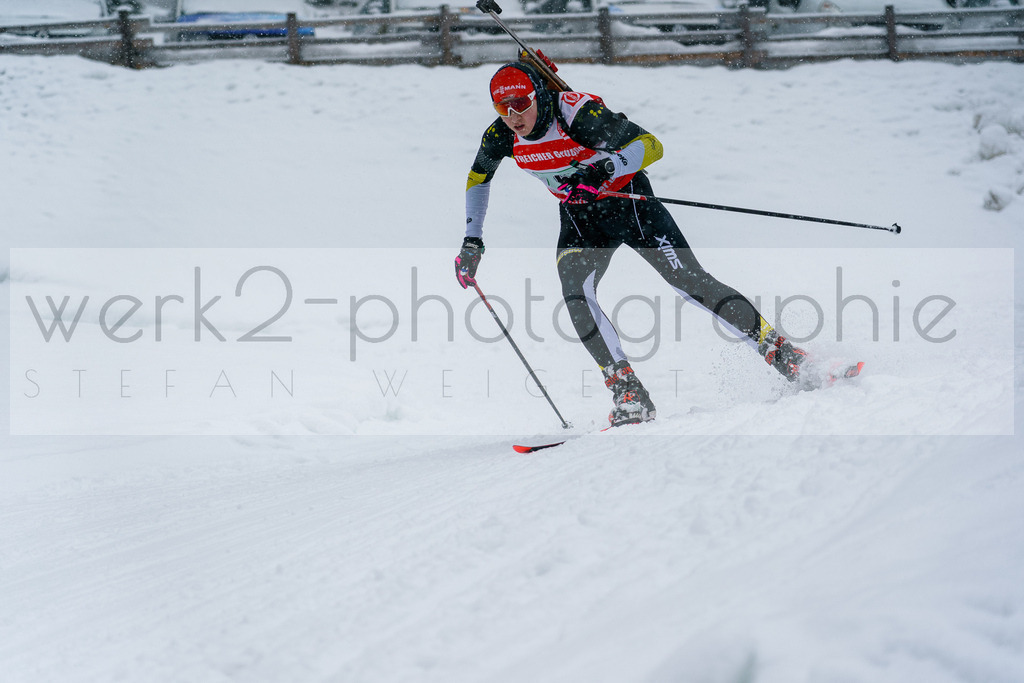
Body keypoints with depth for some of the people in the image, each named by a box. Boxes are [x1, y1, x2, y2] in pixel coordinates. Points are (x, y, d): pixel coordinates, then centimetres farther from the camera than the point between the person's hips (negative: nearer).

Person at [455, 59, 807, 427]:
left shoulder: (579, 112, -29)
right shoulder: (500, 137, -13)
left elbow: (651, 146, -28)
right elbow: (478, 178, 9)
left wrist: (602, 168, -45)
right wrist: (472, 242, 4)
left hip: (628, 201, -4)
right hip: (580, 217, 4)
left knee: (689, 280, -14)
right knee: (574, 291, -23)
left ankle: (781, 353, -7)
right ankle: (628, 395, -21)